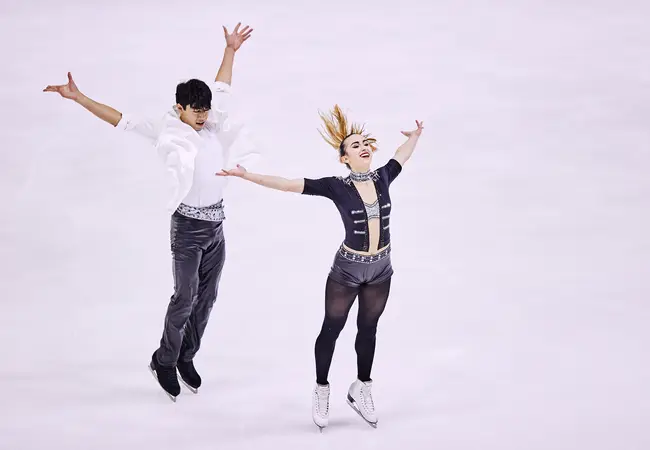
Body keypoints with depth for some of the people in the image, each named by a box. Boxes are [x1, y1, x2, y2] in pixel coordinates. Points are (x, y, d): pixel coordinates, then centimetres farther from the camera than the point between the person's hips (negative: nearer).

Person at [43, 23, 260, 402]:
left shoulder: (213, 127, 5)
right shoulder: (168, 131, -9)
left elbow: (222, 89, 19)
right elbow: (122, 120, -13)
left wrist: (231, 50, 22)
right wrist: (79, 98, -19)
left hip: (216, 225, 6)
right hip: (188, 226, -6)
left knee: (207, 296, 11)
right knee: (185, 296, -3)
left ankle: (186, 359, 25)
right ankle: (164, 361, 15)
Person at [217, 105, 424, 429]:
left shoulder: (382, 178, -6)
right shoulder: (337, 186, -17)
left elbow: (402, 156, 18)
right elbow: (288, 184, -21)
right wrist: (246, 175, -28)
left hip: (380, 269, 4)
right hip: (347, 269, -4)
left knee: (368, 329, 18)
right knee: (331, 329, 10)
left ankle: (361, 390, 36)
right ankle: (321, 391, 28)